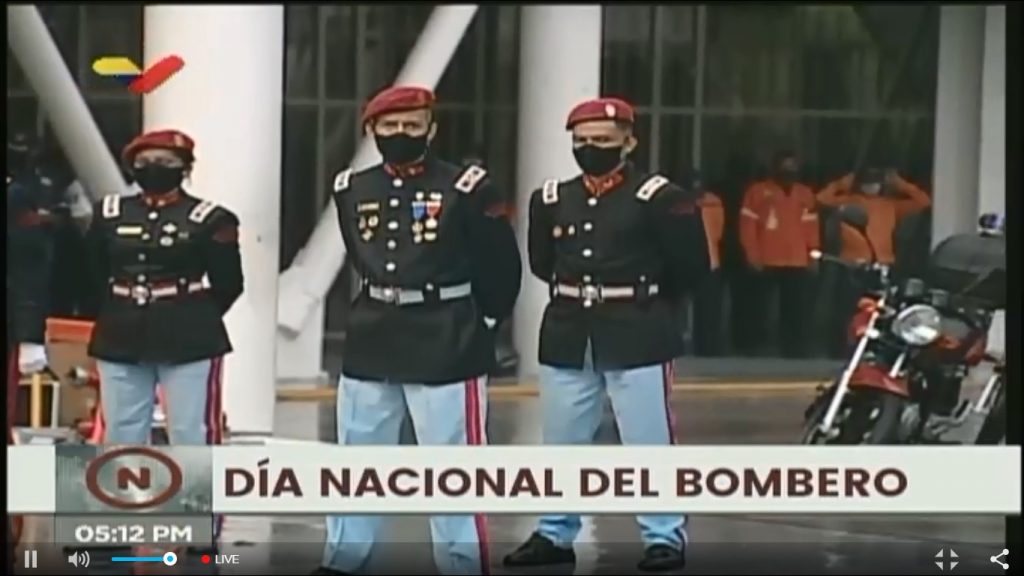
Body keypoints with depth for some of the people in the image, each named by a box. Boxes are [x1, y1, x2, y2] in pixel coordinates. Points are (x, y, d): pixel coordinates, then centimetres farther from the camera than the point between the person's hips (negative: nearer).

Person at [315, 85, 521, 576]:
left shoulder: (467, 188, -8)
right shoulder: (352, 190, 7)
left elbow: (501, 267, -2)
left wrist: (475, 323, 6)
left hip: (446, 346, -5)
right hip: (371, 342, 5)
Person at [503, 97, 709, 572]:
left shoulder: (660, 199, -7)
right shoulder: (551, 200, 7)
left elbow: (690, 267, -1)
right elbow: (542, 263, 22)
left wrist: (644, 301, 7)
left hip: (637, 338, -5)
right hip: (568, 338, 5)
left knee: (649, 444, -3)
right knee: (561, 442, 11)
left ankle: (665, 537, 4)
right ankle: (555, 535, 21)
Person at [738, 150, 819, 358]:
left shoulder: (805, 194, 16)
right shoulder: (758, 192, 3)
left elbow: (811, 228, 14)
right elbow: (748, 226, -1)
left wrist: (814, 256, 6)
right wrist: (753, 256, -8)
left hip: (798, 264, 3)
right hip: (766, 263, -3)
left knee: (795, 311, 1)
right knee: (761, 309, -3)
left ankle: (794, 352, 5)